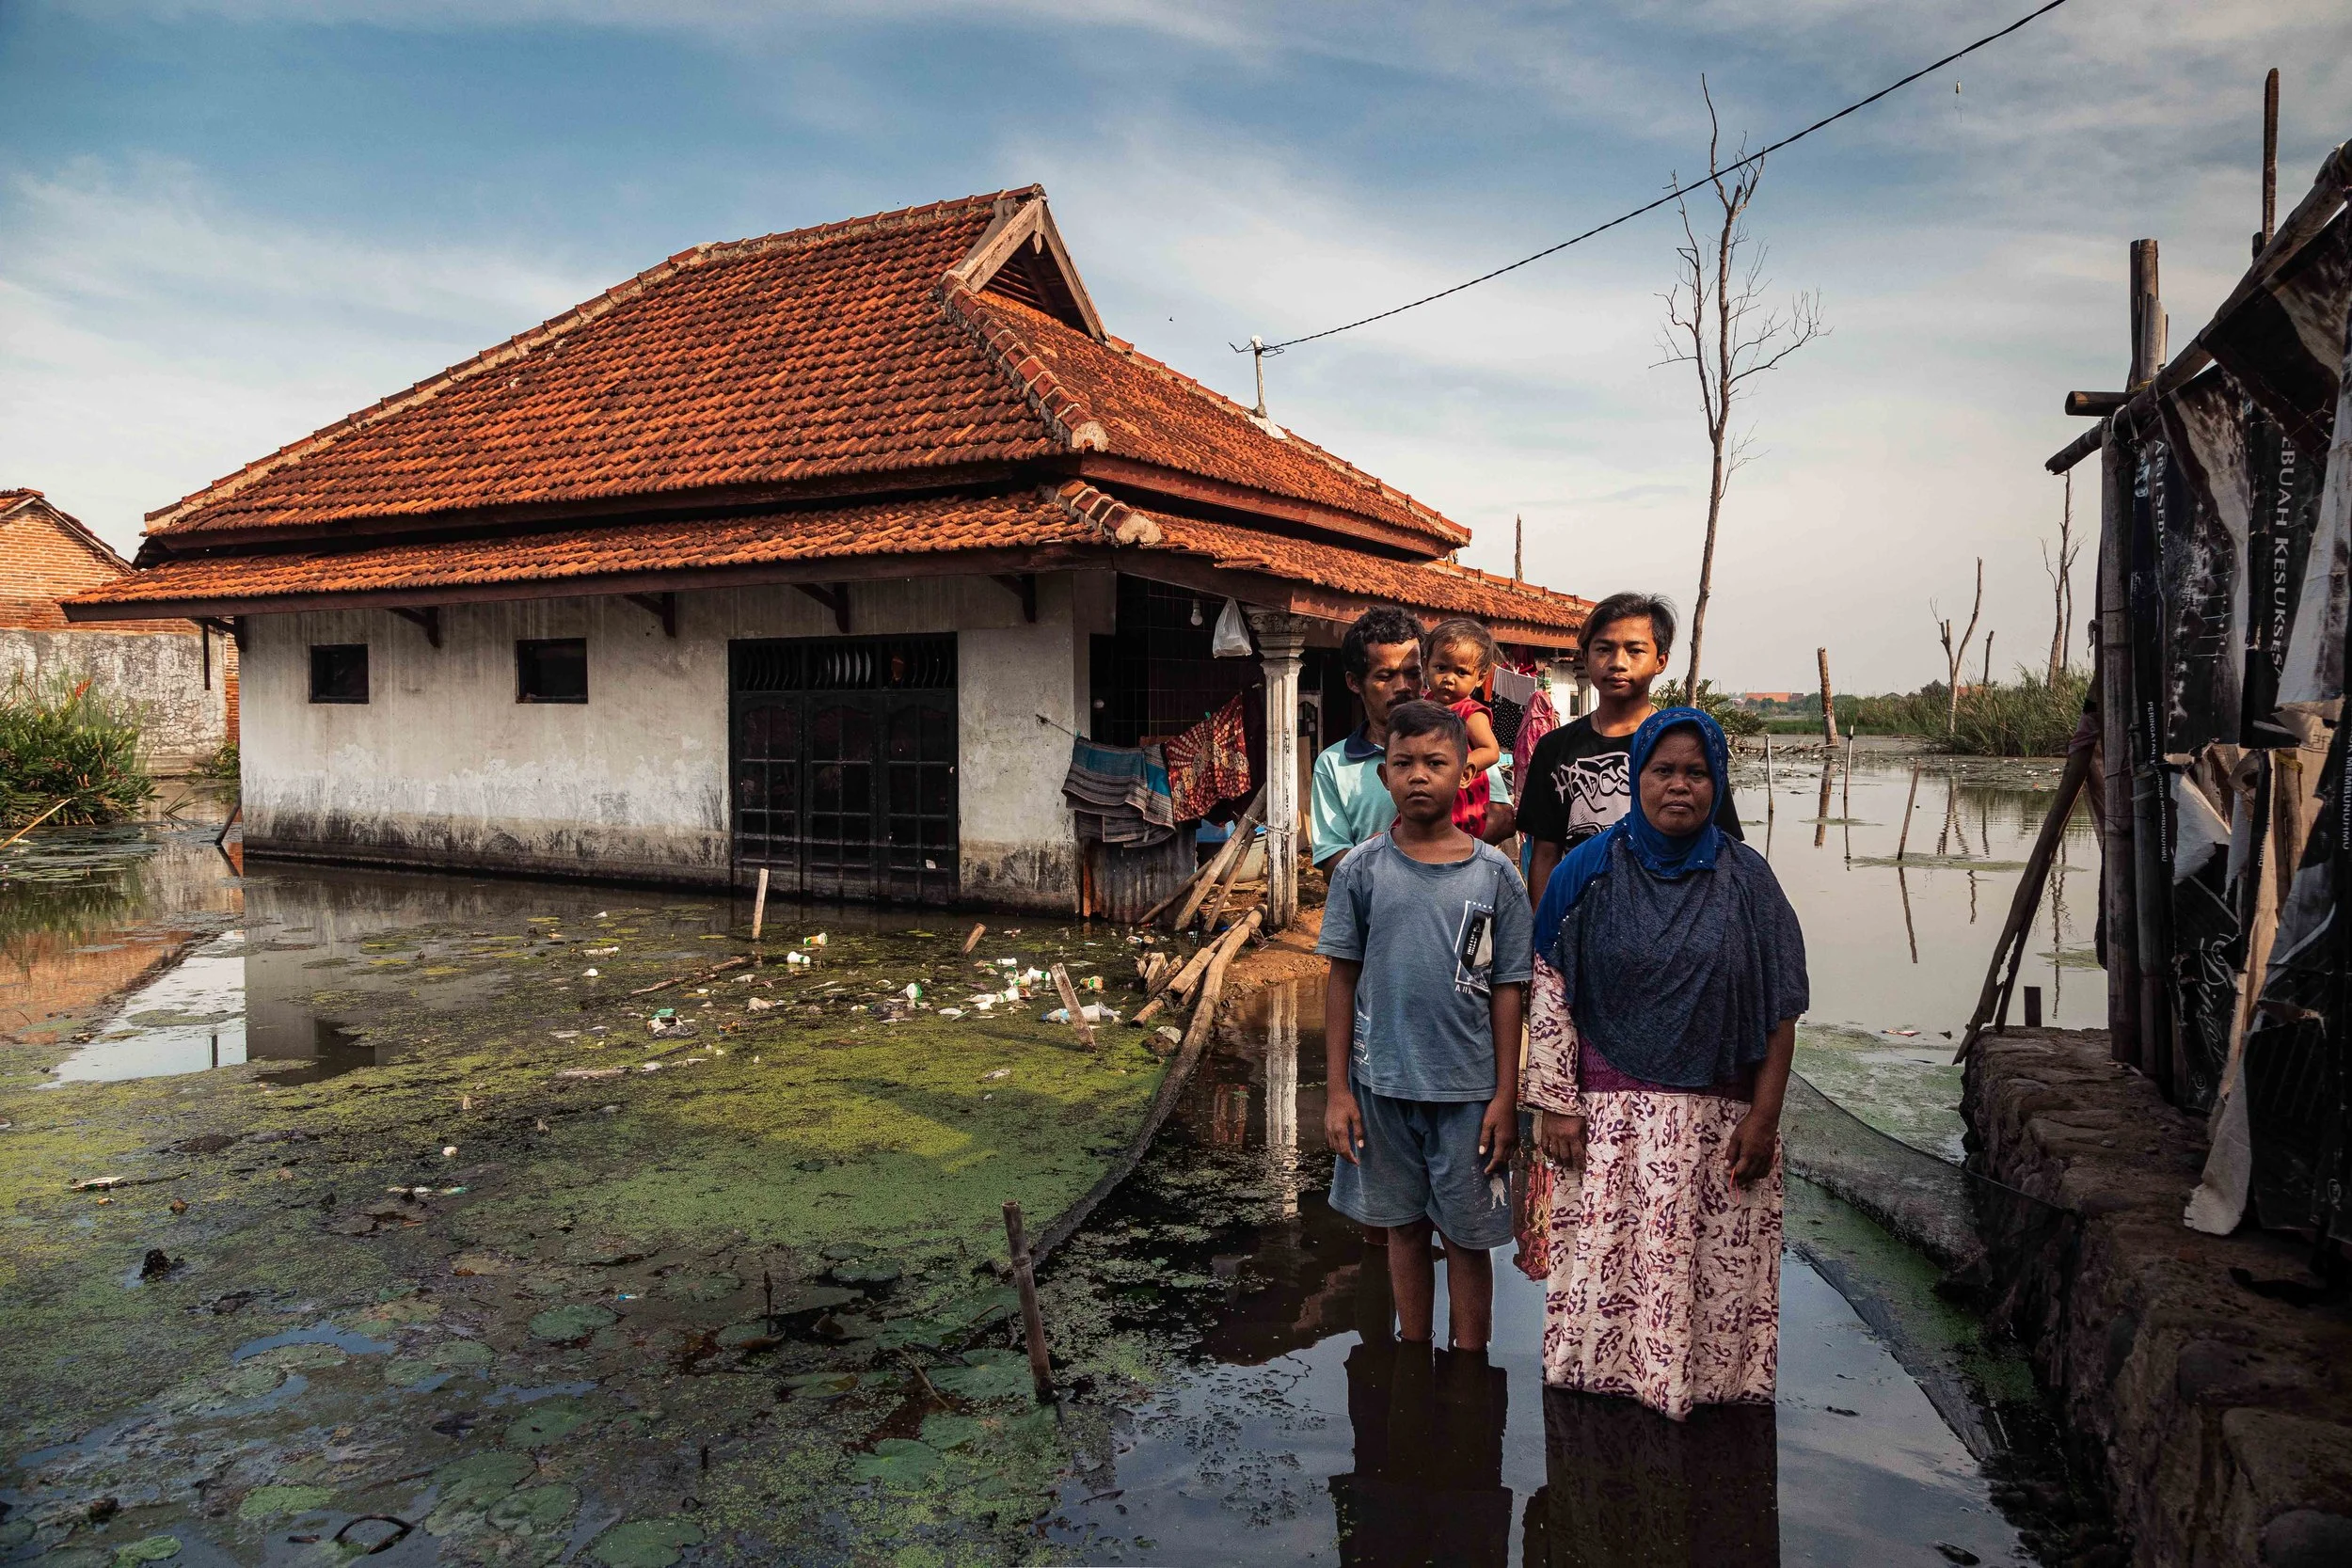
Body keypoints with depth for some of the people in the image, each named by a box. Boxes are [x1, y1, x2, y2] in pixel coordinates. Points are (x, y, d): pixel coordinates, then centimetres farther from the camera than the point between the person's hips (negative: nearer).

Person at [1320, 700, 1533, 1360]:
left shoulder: (1495, 874, -3)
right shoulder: (1360, 870, -2)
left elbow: (1507, 991, 0)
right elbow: (1343, 980, 1)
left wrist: (1505, 1096, -3)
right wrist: (1337, 1091, -1)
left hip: (1468, 1089, -1)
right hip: (1382, 1083, 1)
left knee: (1467, 1236, 10)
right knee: (1405, 1226, 16)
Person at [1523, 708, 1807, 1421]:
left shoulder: (1747, 881, 3)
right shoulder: (1589, 872, 0)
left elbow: (1779, 1012, 3)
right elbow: (1550, 991, 0)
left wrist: (1764, 1117, -3)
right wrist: (1556, 1105, -5)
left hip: (1719, 1117, 1)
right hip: (1610, 1115, -1)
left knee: (1717, 1276, 4)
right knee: (1603, 1269, 3)